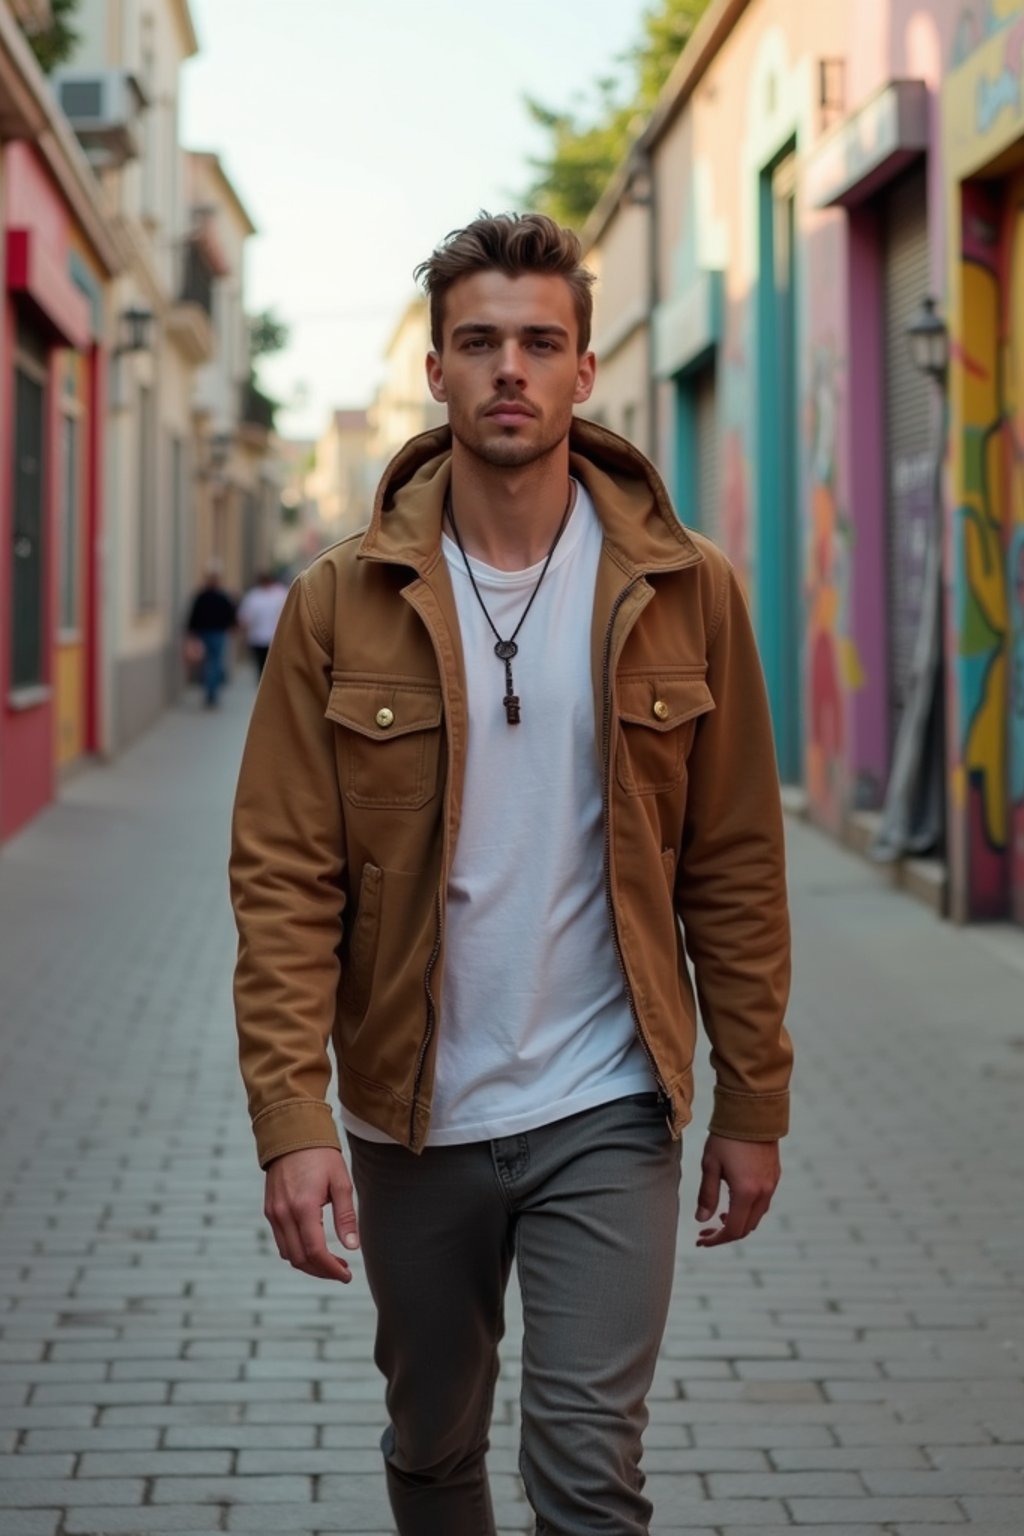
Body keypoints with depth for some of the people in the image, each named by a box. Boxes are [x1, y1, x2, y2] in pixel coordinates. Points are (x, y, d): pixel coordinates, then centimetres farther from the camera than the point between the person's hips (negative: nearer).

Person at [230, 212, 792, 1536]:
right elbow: (284, 876, -8)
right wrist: (290, 1115, -16)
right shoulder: (342, 604, -4)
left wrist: (753, 1100, 0)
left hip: (606, 1115, -1)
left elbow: (733, 867, 0)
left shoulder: (683, 593, -3)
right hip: (411, 1116, 1)